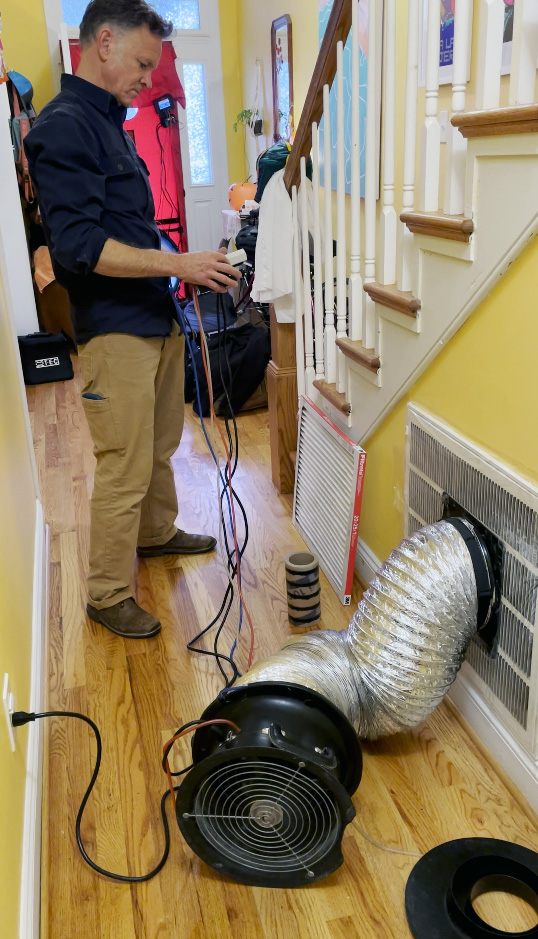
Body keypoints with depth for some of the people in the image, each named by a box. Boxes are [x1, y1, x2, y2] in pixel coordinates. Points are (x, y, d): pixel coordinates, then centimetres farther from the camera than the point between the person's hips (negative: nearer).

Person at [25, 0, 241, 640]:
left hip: (155, 318, 10)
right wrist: (179, 264, -23)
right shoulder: (63, 126, -14)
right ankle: (107, 596, 12)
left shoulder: (109, 124, 17)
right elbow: (80, 246, -24)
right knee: (125, 470, -4)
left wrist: (180, 276, 15)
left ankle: (156, 533, 43)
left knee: (161, 446, 22)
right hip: (114, 329, -10)